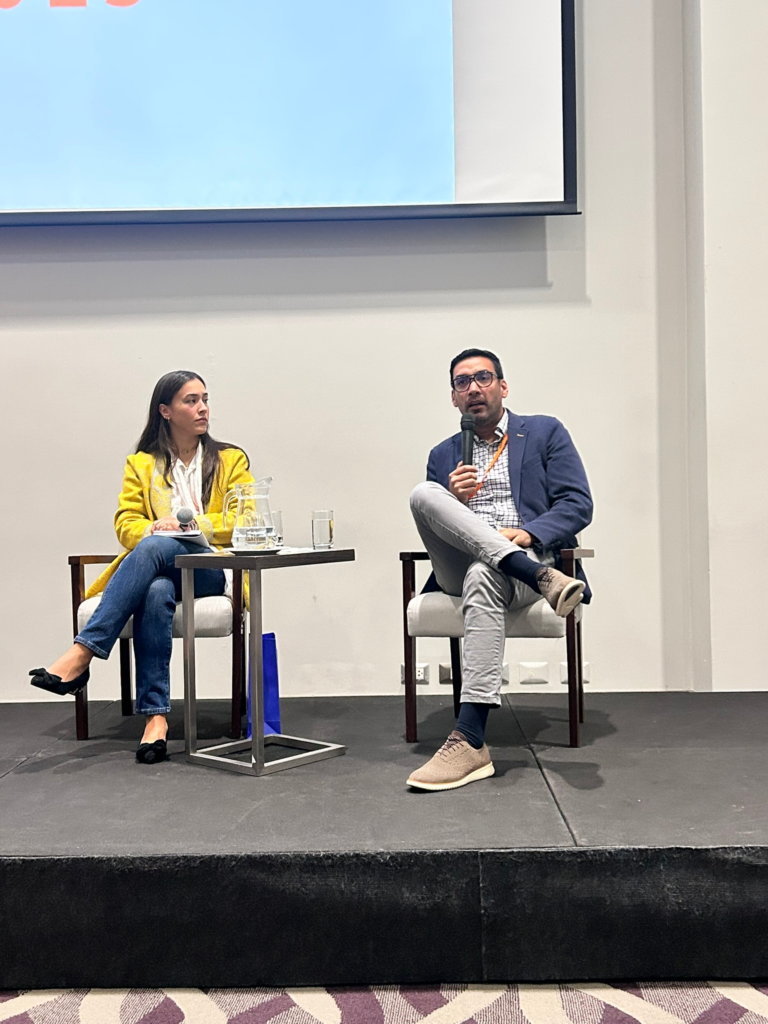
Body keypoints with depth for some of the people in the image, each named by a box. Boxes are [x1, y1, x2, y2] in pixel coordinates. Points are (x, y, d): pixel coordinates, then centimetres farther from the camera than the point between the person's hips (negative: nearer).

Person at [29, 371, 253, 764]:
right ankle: (155, 716, -41)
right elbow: (126, 523, 8)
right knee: (155, 593, -39)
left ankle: (82, 653, -42)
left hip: (209, 568, -1)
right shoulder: (141, 464, 18)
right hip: (157, 570, 2)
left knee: (155, 548, -37)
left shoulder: (231, 460, 14)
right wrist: (152, 529, -17)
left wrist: (189, 523, -13)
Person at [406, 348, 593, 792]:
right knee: (423, 494, -25)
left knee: (482, 575, -40)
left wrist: (524, 534, -15)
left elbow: (578, 506, 3)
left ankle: (470, 742, -42)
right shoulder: (443, 456, 24)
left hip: (530, 554, -3)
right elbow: (432, 530, 18)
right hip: (458, 568, 3)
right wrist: (453, 501, -5)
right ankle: (544, 578, -36)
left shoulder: (546, 432, 14)